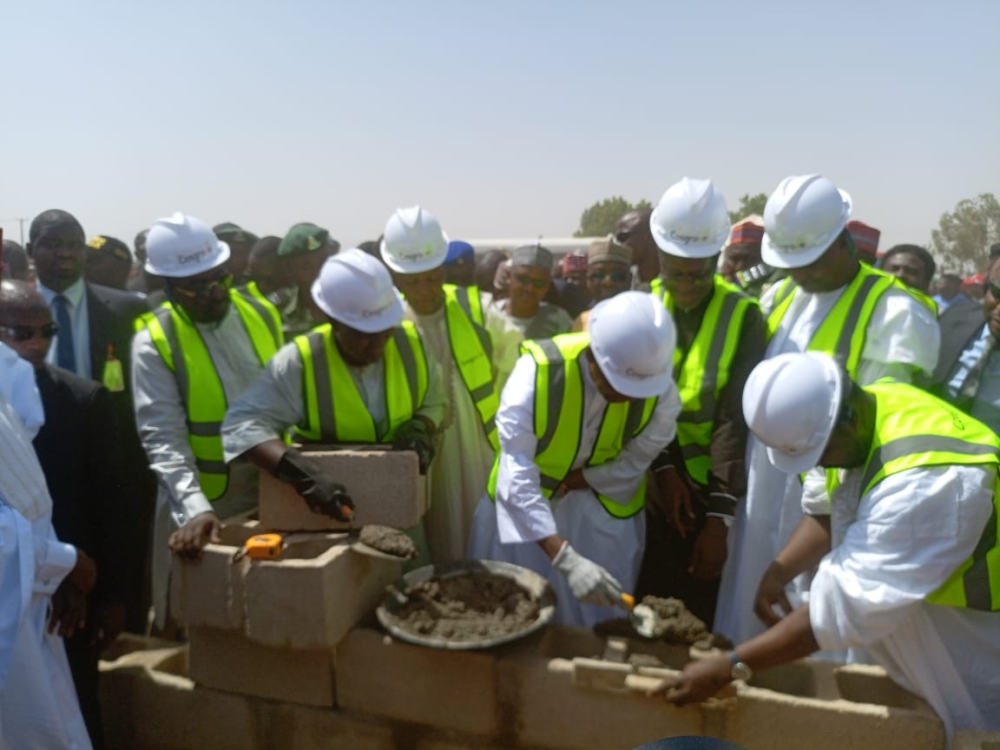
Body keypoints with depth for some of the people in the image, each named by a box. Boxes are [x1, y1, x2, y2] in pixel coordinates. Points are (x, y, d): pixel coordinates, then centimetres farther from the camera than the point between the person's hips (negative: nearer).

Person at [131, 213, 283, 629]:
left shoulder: (261, 315, 3)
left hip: (274, 491, 3)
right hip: (203, 501, -3)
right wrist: (194, 509, -30)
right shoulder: (154, 343, -11)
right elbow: (163, 438, -18)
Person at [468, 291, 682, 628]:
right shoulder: (537, 371, -32)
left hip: (605, 511, 2)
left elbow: (630, 468, -10)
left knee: (597, 614, 11)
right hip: (524, 506, -1)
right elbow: (516, 478, -36)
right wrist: (567, 559, -43)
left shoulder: (662, 394, -23)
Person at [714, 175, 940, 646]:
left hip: (827, 510, -6)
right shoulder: (778, 297, 10)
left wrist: (826, 497, -19)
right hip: (760, 501, 6)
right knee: (745, 629, 17)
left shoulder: (895, 313, -11)